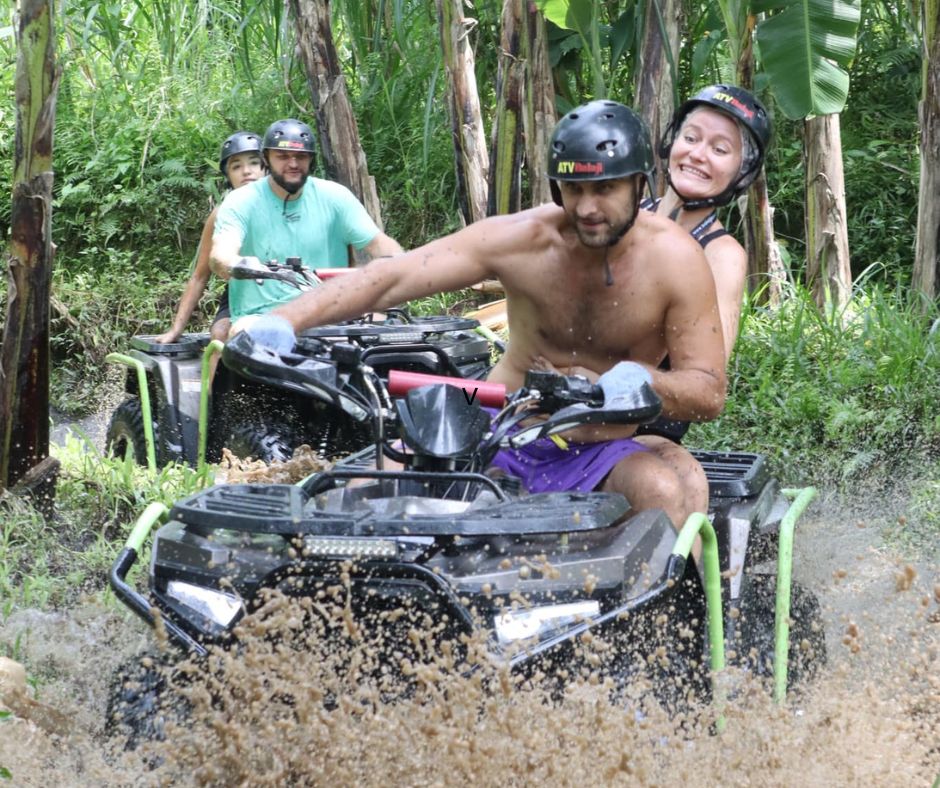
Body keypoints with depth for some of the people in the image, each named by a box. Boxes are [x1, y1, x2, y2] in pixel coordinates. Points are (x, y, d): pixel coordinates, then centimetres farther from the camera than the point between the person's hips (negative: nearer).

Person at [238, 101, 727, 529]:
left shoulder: (673, 258, -11)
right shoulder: (522, 238, -10)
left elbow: (709, 391, -10)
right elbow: (389, 278, -14)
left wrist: (640, 381, -32)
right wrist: (284, 320, -29)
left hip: (603, 457, -1)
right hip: (499, 436, 1)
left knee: (668, 491, -34)